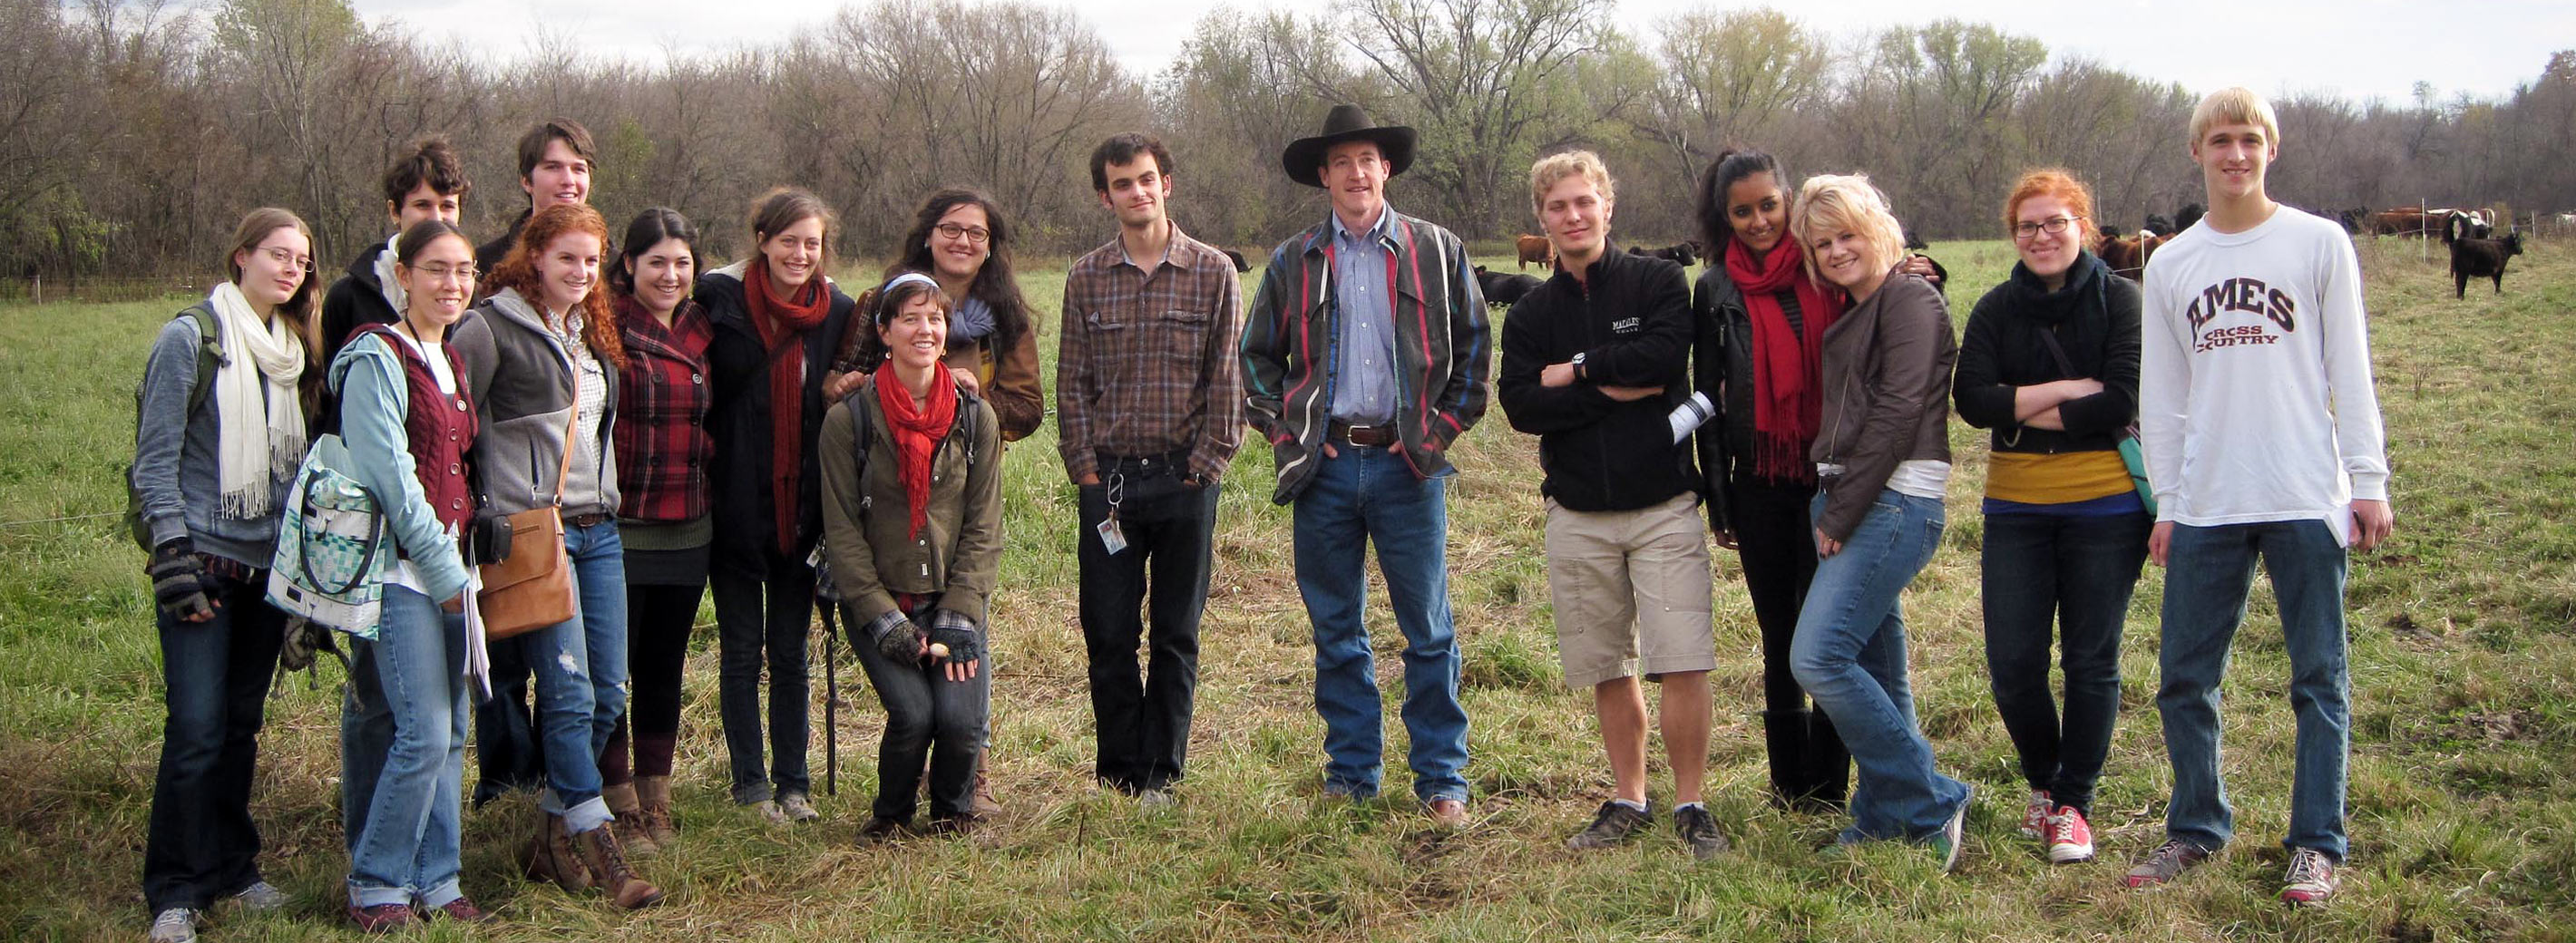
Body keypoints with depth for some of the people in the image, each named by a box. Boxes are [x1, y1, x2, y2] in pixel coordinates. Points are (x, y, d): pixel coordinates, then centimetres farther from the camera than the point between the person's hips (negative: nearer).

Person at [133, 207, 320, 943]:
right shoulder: (191, 339, -6)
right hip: (204, 564, -5)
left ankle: (231, 870, 20)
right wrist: (172, 558, -15)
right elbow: (156, 459, -8)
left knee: (242, 724, 10)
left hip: (270, 568, 6)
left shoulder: (292, 351, 12)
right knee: (196, 729, -7)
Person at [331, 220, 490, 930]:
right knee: (424, 734, -11)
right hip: (401, 569, -8)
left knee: (450, 734, 8)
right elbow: (392, 476, -14)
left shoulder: (449, 361, 16)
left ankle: (435, 881, 16)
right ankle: (375, 885, 3)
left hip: (449, 568, 8)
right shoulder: (376, 359, -9)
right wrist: (444, 569, -13)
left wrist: (462, 562, 13)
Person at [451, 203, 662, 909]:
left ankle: (553, 839, 18)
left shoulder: (594, 333, 18)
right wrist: (479, 515, -7)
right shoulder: (493, 328, -5)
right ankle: (600, 851, -9)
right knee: (569, 690, -12)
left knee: (608, 692, 5)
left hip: (598, 527, 8)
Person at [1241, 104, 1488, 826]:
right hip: (1324, 466, 2)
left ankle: (1442, 779, 9)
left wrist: (1443, 429, 0)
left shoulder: (1437, 253, 5)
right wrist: (1283, 432, 4)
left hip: (1407, 465, -2)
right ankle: (1350, 774, 18)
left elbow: (1473, 351, 8)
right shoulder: (1293, 263, 9)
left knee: (1429, 631, 0)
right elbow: (1257, 357, 15)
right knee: (1335, 632, 8)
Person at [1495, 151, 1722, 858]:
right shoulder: (1530, 314, 10)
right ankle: (1627, 801, 23)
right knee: (1607, 671, 9)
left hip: (1663, 504, -3)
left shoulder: (1658, 282, 2)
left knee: (1682, 664, -10)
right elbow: (1519, 405, -5)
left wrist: (1576, 370, -8)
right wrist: (1613, 391, -13)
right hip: (1578, 516, 3)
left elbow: (1666, 355, -17)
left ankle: (1691, 806, 3)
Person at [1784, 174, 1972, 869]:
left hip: (1895, 500, -9)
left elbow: (1896, 414, -15)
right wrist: (1830, 509, 10)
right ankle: (1887, 814, 17)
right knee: (1875, 668, 10)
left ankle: (1931, 807, -6)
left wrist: (1842, 515, -14)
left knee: (1819, 657, -16)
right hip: (1844, 500, 9)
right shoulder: (1849, 313, 20)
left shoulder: (1909, 299, -7)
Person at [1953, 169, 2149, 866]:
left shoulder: (2119, 300, -2)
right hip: (2016, 507, 3)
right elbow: (1972, 399, -8)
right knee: (2012, 662, 1)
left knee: (2092, 660, 4)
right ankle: (2042, 782, 26)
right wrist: (2068, 390, -14)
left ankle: (2074, 803, 17)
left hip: (2106, 503, -2)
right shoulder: (1997, 310, 6)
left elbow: (2124, 401, -15)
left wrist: (2024, 409, -10)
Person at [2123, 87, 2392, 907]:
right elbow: (2161, 394, 12)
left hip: (2308, 500, -3)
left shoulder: (2319, 244, 3)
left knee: (2319, 676, 1)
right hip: (2206, 504, 3)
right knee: (2185, 676, 5)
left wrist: (2368, 480, -2)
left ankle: (2317, 844, 9)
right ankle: (2197, 827, 19)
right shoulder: (2170, 265, 11)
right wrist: (2165, 504, 8)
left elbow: (2350, 371, 2)